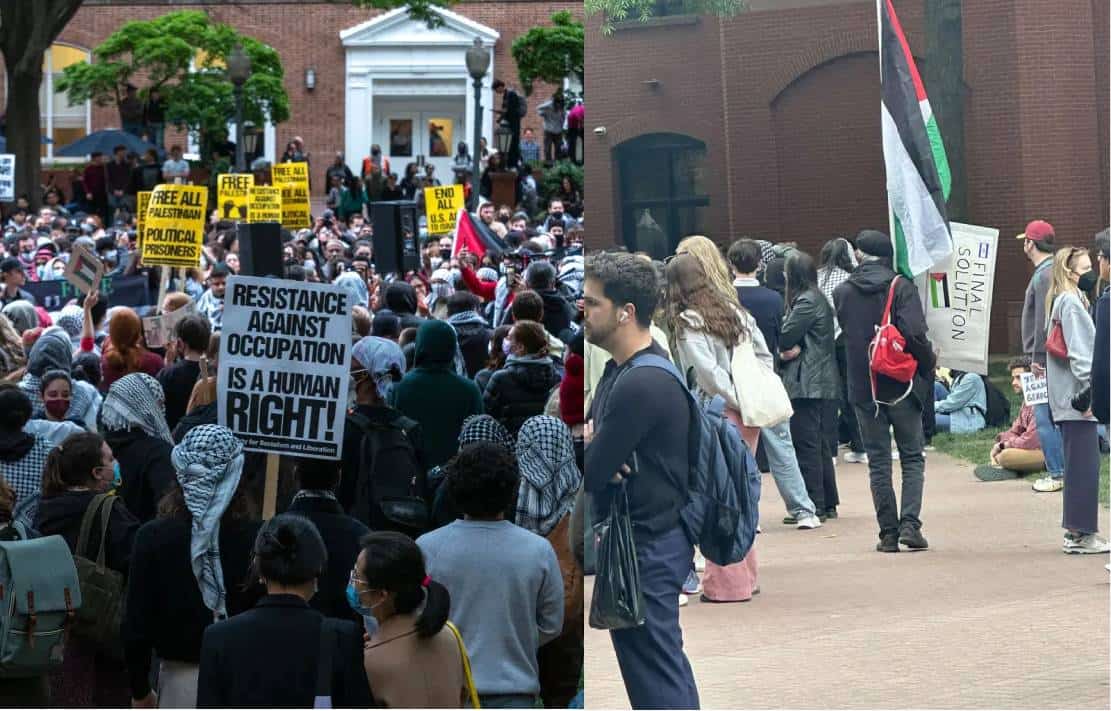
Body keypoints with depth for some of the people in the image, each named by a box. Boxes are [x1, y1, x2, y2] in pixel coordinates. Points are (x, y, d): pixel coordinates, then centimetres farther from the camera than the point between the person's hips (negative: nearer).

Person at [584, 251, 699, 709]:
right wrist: (589, 439, -9)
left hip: (646, 549, -10)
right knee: (667, 668, 15)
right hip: (644, 539, 10)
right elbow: (592, 429, 14)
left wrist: (588, 446, 1)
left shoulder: (641, 384, -22)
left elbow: (592, 473, -21)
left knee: (654, 674, -5)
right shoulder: (620, 370, 10)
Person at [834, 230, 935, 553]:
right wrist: (928, 370, -4)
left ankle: (889, 532, 5)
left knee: (878, 462, 8)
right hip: (901, 387, -2)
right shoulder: (902, 288, -7)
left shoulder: (842, 293, 3)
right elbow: (914, 333, -17)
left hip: (863, 390, 2)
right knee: (912, 458, 8)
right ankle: (910, 524, -7)